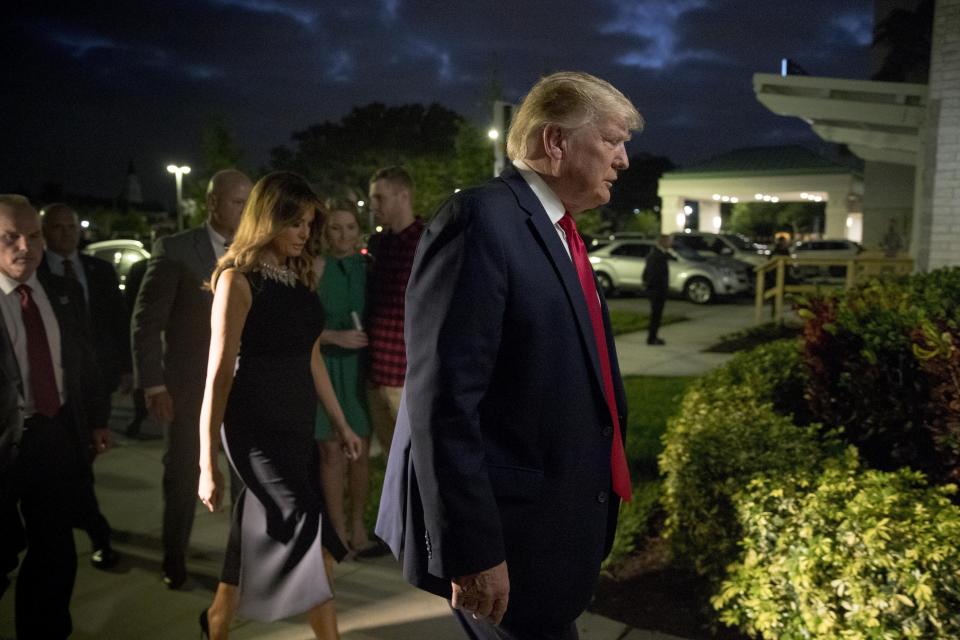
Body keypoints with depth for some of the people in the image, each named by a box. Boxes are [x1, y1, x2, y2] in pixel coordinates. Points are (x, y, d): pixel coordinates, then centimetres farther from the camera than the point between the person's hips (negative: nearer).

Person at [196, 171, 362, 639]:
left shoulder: (300, 276, 9)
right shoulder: (238, 279, -11)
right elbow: (219, 372, -13)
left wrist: (340, 423, 17)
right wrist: (208, 465, -13)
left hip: (297, 423, 7)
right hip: (255, 426, -7)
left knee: (262, 533, 16)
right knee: (310, 538, -11)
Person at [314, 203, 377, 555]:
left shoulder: (368, 266, 6)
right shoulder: (316, 268, -4)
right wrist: (336, 336, -18)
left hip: (360, 366, 3)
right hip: (324, 365, -3)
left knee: (361, 451, 6)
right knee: (332, 451, 1)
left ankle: (358, 527, 19)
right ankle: (338, 530, 14)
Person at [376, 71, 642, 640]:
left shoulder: (559, 233, 12)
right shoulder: (482, 219, -18)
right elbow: (443, 402, -24)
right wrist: (473, 549, -23)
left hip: (555, 525, 9)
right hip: (506, 531, -9)